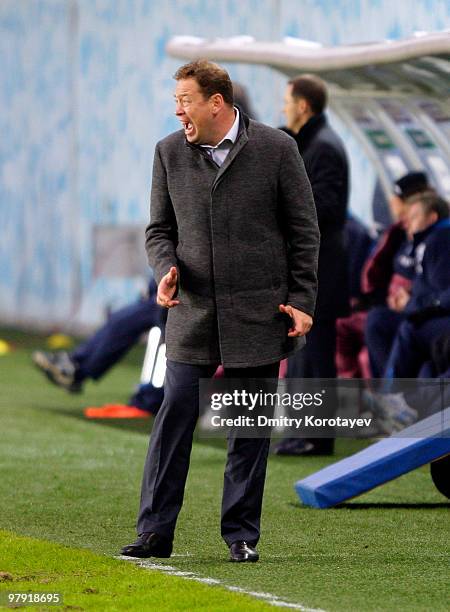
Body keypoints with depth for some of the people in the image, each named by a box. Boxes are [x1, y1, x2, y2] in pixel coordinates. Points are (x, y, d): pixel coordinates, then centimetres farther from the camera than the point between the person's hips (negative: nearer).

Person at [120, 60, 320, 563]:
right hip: (193, 312, 2)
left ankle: (241, 533, 12)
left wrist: (302, 303, -2)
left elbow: (304, 232, 2)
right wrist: (166, 270, -8)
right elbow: (159, 229, 13)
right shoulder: (169, 153, 6)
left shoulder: (275, 149, -3)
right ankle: (155, 531, 0)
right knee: (174, 418, -5)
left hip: (258, 314, -2)